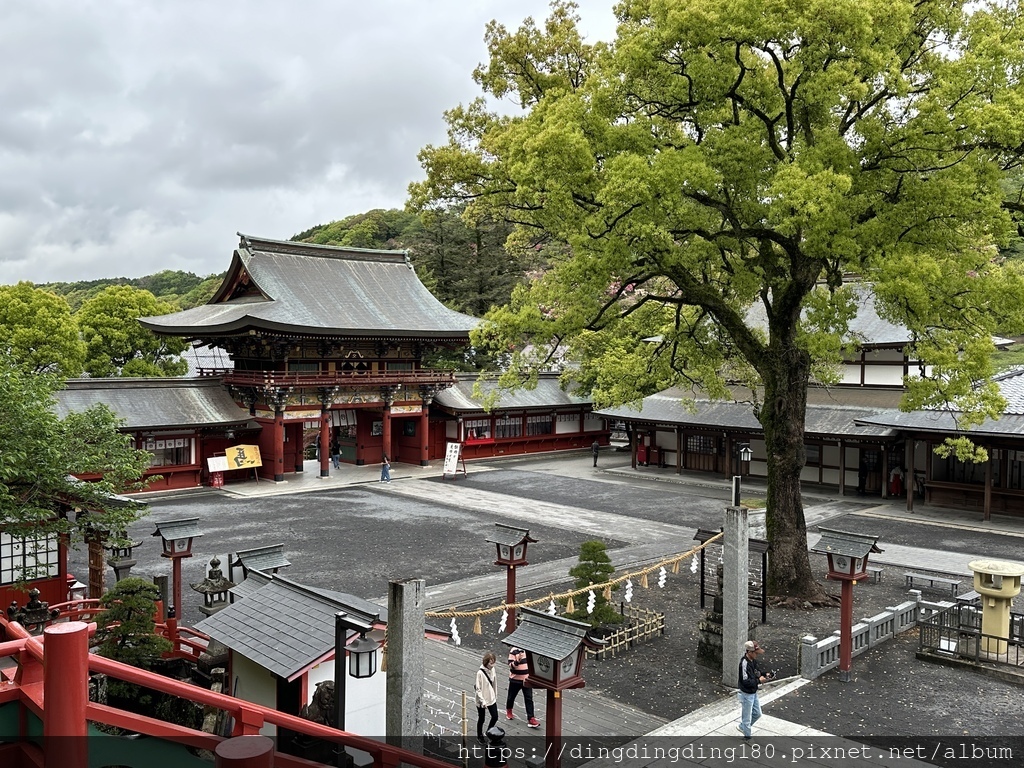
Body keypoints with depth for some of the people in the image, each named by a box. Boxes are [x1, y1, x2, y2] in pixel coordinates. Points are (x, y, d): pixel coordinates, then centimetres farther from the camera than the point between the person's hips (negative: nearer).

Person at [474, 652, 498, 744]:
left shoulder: (492, 669, -5)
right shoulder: (480, 673, -24)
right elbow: (478, 689, -21)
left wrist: (495, 696, 13)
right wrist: (483, 701, -23)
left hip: (492, 699, 6)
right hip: (482, 702, -5)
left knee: (495, 717, 10)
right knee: (481, 719, 12)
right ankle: (480, 736, 35)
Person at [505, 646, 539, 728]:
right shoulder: (513, 650, -20)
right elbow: (510, 665, -22)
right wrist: (517, 661, -40)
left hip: (527, 679, 4)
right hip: (515, 679, -4)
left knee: (529, 699, 0)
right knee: (511, 696, 17)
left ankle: (531, 719, 2)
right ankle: (508, 711, 43)